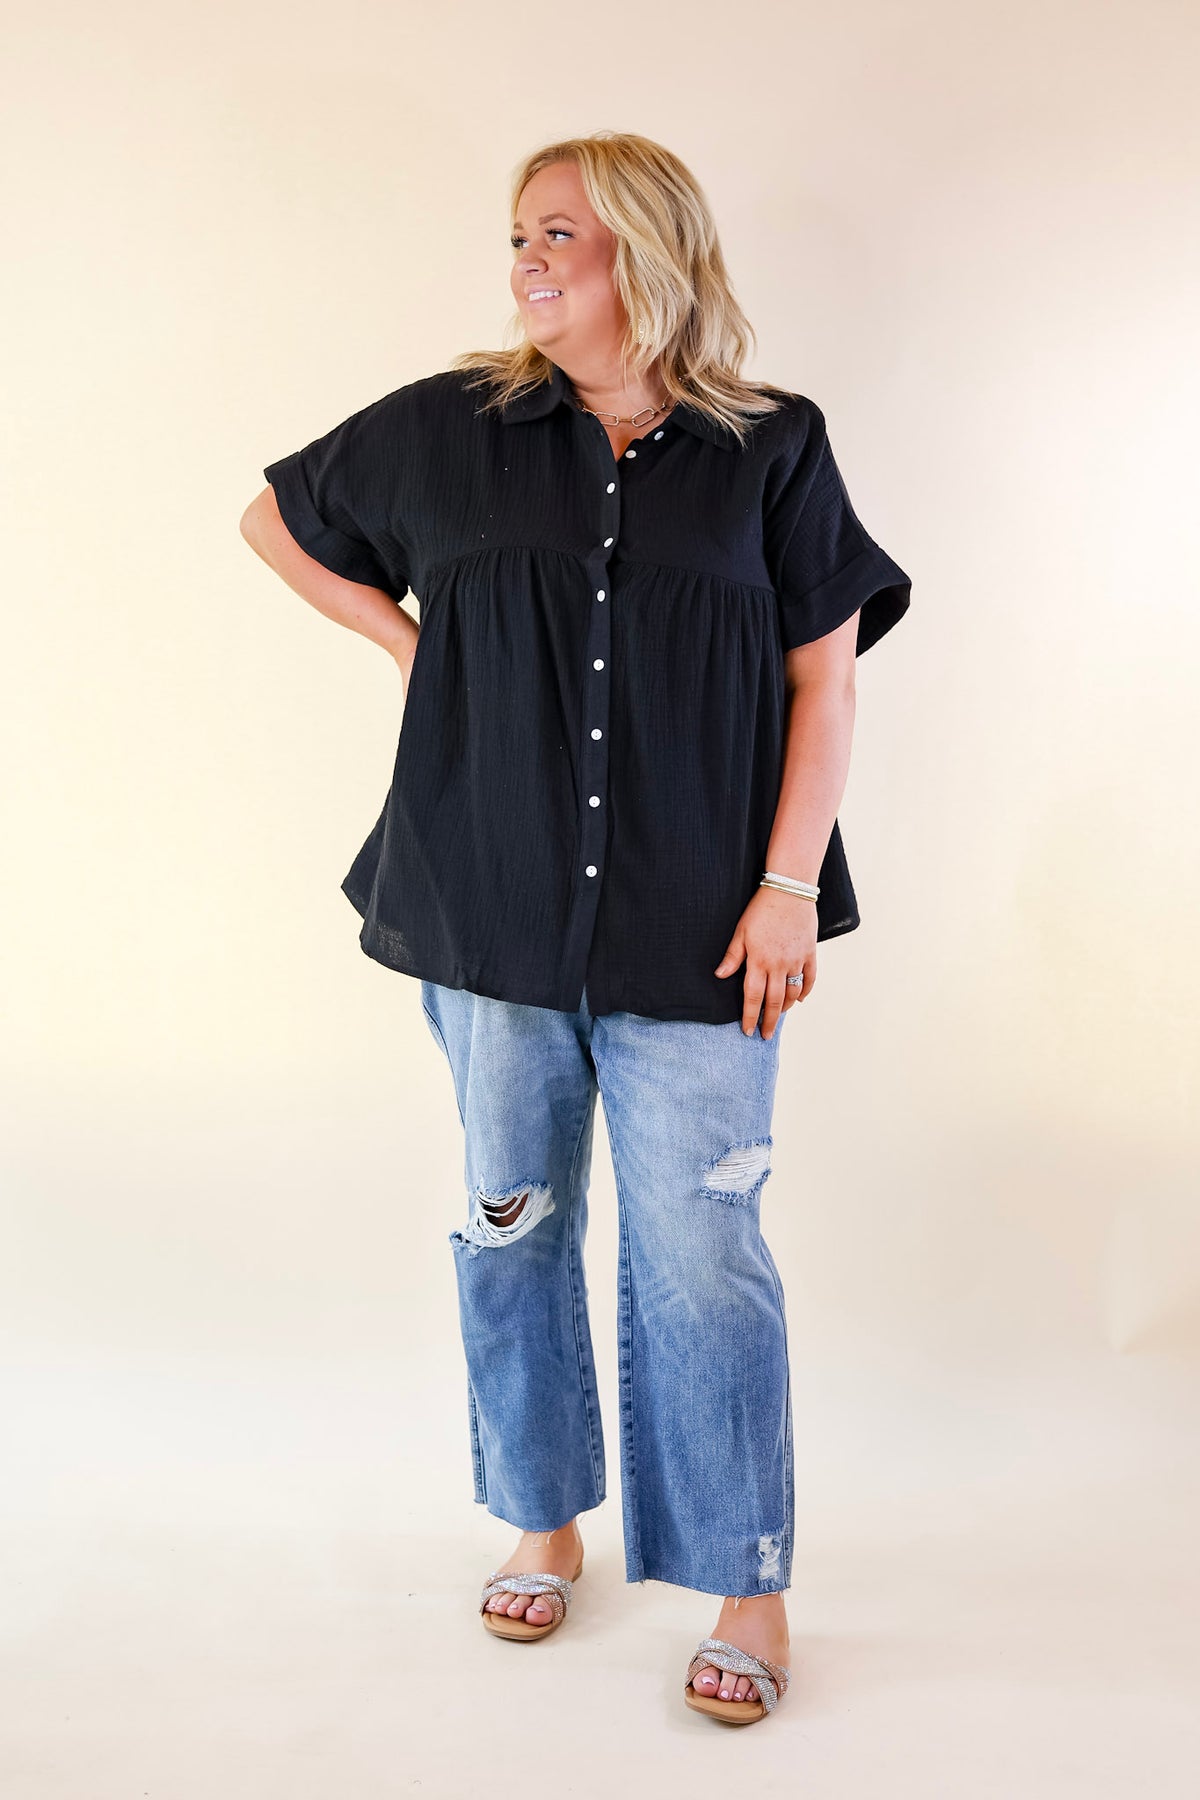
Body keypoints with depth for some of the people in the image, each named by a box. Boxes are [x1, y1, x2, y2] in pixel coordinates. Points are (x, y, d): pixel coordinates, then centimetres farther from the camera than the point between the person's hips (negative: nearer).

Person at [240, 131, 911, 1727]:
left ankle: (749, 1587, 19)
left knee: (702, 1253, 0)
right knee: (513, 1223, 13)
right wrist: (409, 640, 6)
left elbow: (825, 674, 0)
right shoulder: (449, 428, 4)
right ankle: (546, 1523, 35)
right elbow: (279, 520, 18)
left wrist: (788, 887, -7)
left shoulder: (771, 449, 0)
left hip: (695, 927, -2)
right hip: (491, 908, 3)